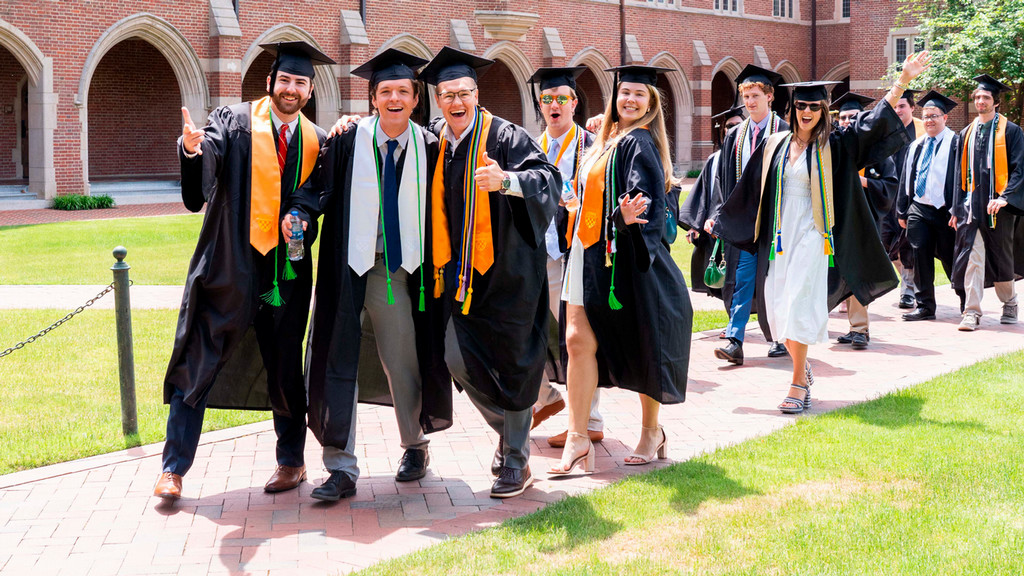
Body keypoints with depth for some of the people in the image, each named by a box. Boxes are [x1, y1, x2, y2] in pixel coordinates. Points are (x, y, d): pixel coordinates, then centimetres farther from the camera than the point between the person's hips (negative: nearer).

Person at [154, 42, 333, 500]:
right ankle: (174, 467, 9)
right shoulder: (234, 122, -1)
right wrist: (192, 148, -41)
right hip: (229, 267, -2)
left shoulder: (316, 140, 8)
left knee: (284, 368, 10)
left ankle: (291, 461, 26)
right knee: (199, 362, 0)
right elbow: (209, 153, -19)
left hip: (286, 269, 2)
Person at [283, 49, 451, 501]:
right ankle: (341, 468, 5)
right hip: (348, 266, -1)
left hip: (397, 271, 1)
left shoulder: (428, 147, 2)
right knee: (339, 364, -3)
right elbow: (320, 186, -3)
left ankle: (414, 445, 35)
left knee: (403, 360, 9)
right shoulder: (348, 141, -1)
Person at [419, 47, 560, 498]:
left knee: (510, 364, -1)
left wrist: (507, 180, -39)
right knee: (459, 359, 1)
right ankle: (509, 430, 26)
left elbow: (549, 179, -21)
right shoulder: (434, 140, 8)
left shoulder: (505, 136, -9)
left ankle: (516, 460, 14)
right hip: (463, 271, 5)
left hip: (507, 270, -5)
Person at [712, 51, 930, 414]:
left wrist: (903, 81, -17)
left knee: (799, 309, -10)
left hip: (810, 236, -4)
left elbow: (874, 122, -8)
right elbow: (749, 189, 17)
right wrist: (719, 220, 22)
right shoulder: (776, 146, 9)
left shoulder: (833, 146, -1)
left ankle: (798, 385, -4)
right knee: (778, 309, 5)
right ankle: (803, 367, 27)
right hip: (778, 236, 4)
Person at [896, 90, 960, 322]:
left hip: (944, 211, -5)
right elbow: (906, 179, 17)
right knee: (921, 257, 2)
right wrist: (902, 211, 12)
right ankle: (925, 306, 10)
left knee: (950, 259, 2)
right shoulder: (915, 146, 15)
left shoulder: (955, 143, -2)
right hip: (918, 210, 5)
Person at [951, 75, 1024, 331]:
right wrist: (957, 209, 9)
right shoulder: (967, 133, 12)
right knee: (972, 257, -6)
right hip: (972, 205, 3)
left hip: (998, 206, -2)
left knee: (1001, 257, 8)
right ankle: (972, 312, -6)